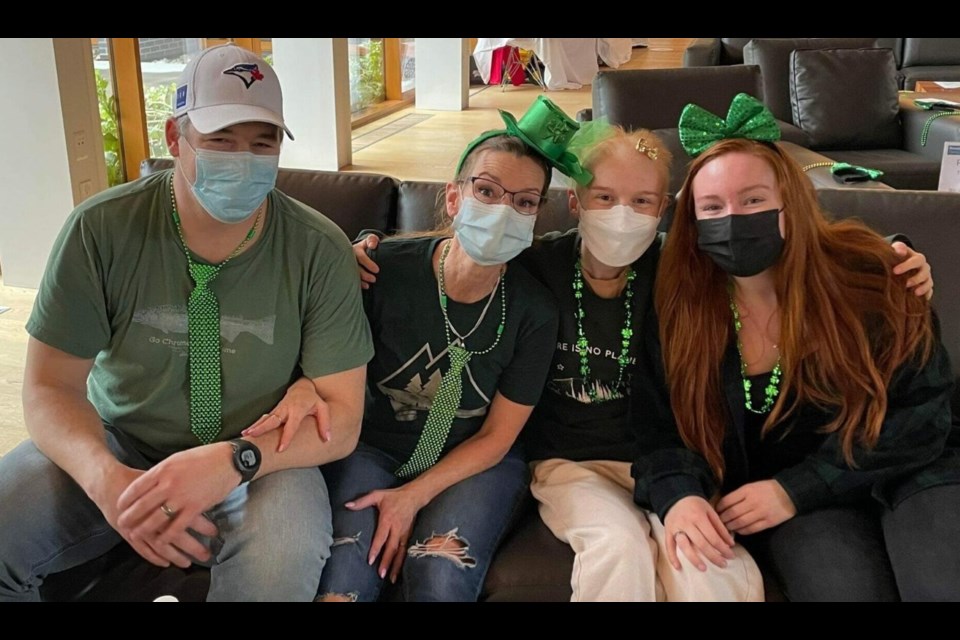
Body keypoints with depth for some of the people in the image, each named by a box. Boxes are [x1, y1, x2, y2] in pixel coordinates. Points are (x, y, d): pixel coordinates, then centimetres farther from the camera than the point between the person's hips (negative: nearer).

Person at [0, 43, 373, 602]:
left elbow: (341, 418, -12)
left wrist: (232, 461, -31)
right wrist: (106, 478, -28)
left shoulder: (320, 251, -13)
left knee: (281, 560, -33)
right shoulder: (101, 230, -10)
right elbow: (51, 385, -6)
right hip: (116, 444, 2)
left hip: (258, 457, -1)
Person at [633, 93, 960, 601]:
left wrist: (797, 489, -17)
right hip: (773, 499, 0)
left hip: (899, 474, 0)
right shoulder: (681, 302, -6)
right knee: (845, 585, -27)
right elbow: (663, 425, -1)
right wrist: (678, 494, -25)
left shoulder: (865, 275, -11)